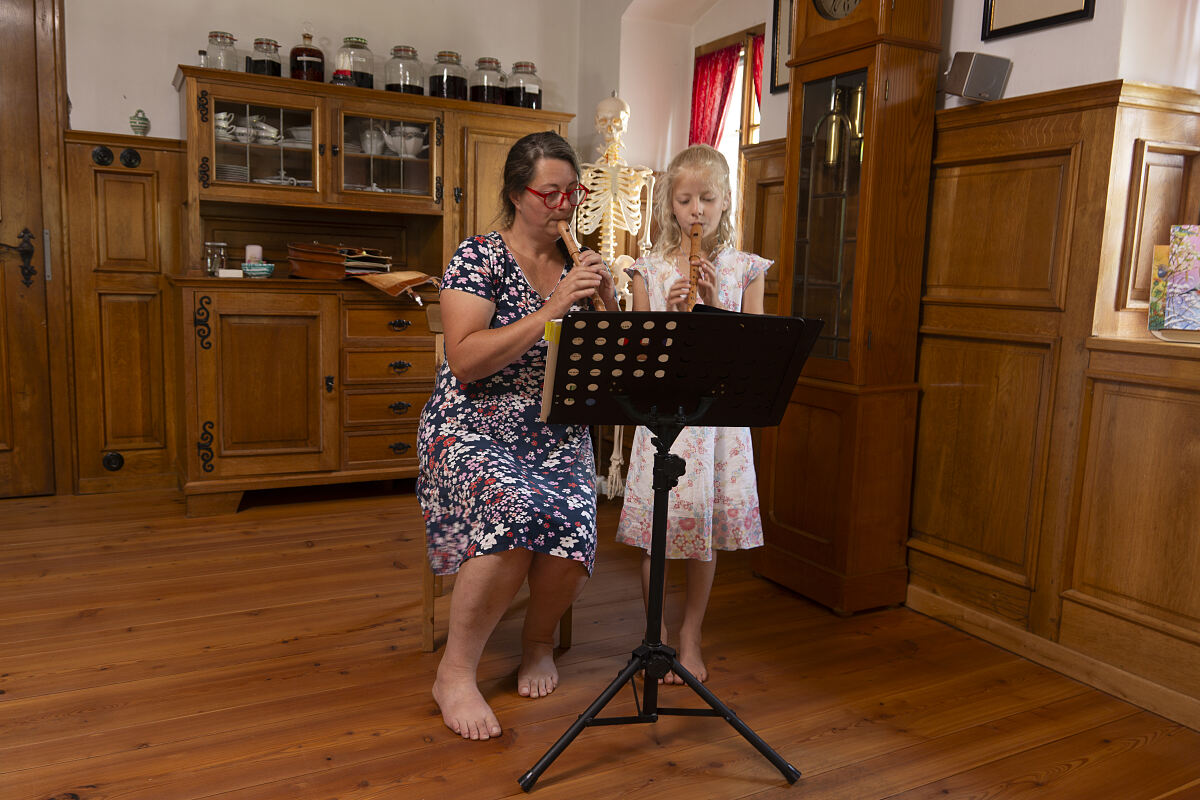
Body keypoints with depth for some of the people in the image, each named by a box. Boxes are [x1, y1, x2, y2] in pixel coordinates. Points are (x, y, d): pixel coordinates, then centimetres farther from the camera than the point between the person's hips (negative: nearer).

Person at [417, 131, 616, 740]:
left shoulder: (580, 262, 11)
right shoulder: (479, 257, -4)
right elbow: (465, 360, -17)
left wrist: (607, 302, -8)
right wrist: (551, 310, -21)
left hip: (559, 436, 4)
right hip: (474, 430, -4)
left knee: (573, 529, -27)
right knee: (518, 513, -35)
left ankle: (538, 639, 8)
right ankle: (455, 674, -13)